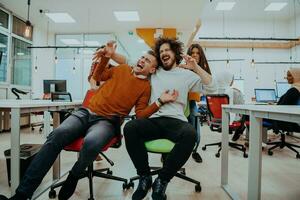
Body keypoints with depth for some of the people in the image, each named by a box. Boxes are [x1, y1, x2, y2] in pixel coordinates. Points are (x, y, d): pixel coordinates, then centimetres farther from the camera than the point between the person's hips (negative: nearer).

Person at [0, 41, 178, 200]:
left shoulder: (145, 86, 5)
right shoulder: (122, 69, 15)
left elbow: (140, 114, -3)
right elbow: (98, 76, 25)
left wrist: (160, 102, -15)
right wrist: (106, 57, 13)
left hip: (108, 121, -3)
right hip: (87, 112, 4)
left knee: (92, 142, -39)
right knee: (57, 135, -25)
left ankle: (74, 176, -5)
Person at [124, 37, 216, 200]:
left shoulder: (186, 74, 17)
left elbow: (211, 87, 9)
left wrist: (196, 68, 2)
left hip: (176, 121, -1)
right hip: (153, 120, 2)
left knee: (190, 134, -35)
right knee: (130, 128, -29)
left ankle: (162, 181, -15)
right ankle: (145, 177, -9)